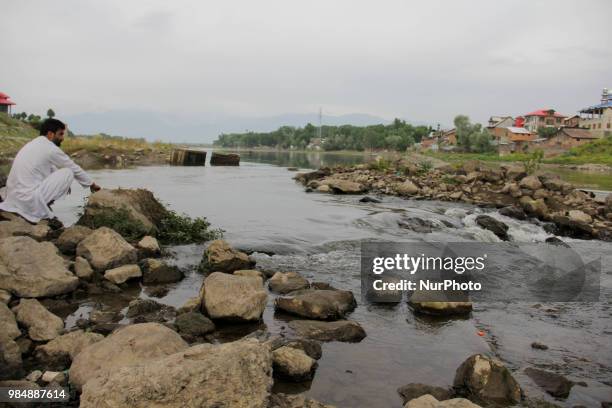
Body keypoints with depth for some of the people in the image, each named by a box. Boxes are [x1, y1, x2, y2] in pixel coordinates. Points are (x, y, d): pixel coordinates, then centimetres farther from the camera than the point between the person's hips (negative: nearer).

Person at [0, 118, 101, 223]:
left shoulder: (33, 144, 15)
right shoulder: (51, 149, -10)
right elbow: (75, 169, 2)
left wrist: (62, 183, 38)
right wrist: (92, 184, 16)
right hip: (28, 200, -9)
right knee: (68, 172, -1)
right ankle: (41, 209, -2)